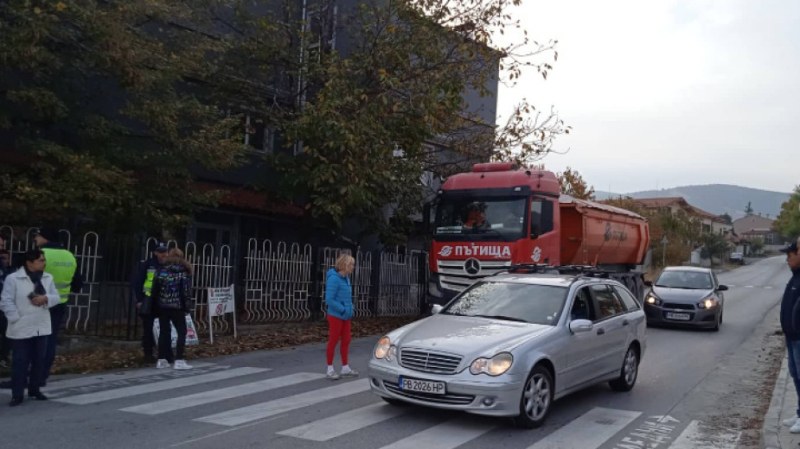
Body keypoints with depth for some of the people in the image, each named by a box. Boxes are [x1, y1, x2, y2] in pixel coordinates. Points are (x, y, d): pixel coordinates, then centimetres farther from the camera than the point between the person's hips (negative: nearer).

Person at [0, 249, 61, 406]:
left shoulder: (48, 278, 7)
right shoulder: (13, 278, -8)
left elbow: (57, 298, 7)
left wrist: (45, 298, -14)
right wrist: (16, 319, -15)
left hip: (41, 328, 5)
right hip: (21, 329, -5)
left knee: (39, 360, 11)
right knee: (20, 362, -2)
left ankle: (34, 389, 24)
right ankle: (17, 395, 5)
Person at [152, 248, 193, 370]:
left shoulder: (161, 270, 6)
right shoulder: (184, 272, -3)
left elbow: (155, 289, 5)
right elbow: (186, 291, -7)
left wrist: (155, 306, 10)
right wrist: (187, 306, 0)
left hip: (162, 306, 4)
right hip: (177, 306, -4)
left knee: (164, 332, 11)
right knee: (182, 332, 3)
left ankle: (162, 360, 13)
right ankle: (179, 360, -4)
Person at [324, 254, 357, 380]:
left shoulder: (346, 278, 6)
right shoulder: (334, 278, -20)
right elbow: (329, 299, -23)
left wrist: (350, 309, 5)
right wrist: (343, 309, -19)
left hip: (346, 316, 8)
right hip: (335, 316, -8)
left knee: (346, 341, 13)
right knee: (333, 341, 3)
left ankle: (345, 367, 24)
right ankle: (330, 369, 14)